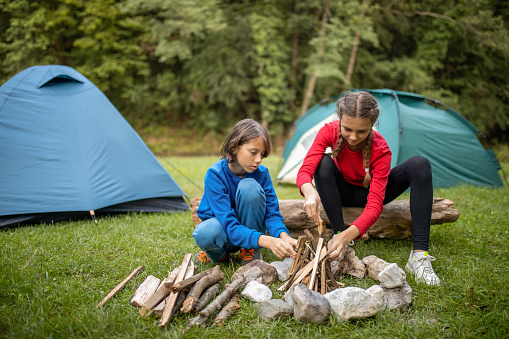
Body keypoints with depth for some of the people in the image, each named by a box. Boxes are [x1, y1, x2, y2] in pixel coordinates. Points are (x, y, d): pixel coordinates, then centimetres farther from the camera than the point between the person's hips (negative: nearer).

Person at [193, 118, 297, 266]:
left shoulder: (261, 173, -15)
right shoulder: (215, 174, -26)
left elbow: (272, 213, -13)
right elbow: (229, 225, -34)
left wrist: (283, 236, -37)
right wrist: (267, 241, -50)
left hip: (249, 228, 2)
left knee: (249, 186, -28)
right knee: (204, 234, -40)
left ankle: (249, 251, -11)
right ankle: (219, 253, -2)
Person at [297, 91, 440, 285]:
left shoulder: (380, 150, -32)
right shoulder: (329, 132, -27)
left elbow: (375, 204, -38)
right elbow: (305, 171, -36)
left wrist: (348, 235, -55)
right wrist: (310, 192, -61)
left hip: (371, 191, 0)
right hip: (344, 192, 1)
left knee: (420, 164, -28)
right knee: (323, 162, -33)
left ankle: (419, 255, -34)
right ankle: (337, 233, -25)